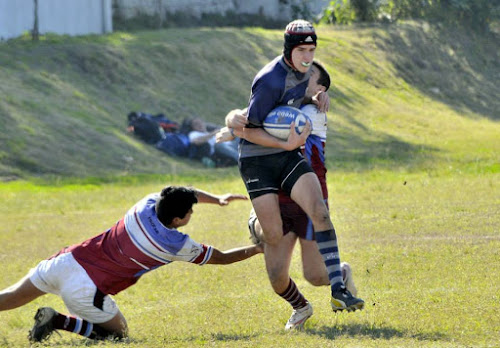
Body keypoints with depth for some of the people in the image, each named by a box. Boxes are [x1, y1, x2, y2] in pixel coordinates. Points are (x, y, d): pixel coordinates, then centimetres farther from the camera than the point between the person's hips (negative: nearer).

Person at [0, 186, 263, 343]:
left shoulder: (145, 206, 1)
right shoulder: (177, 245, -12)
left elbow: (186, 193, 24)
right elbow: (221, 258, 6)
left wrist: (217, 199, 20)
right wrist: (258, 249, 18)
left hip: (67, 261, 6)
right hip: (85, 290, -6)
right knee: (118, 332, 17)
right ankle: (59, 322, -3)